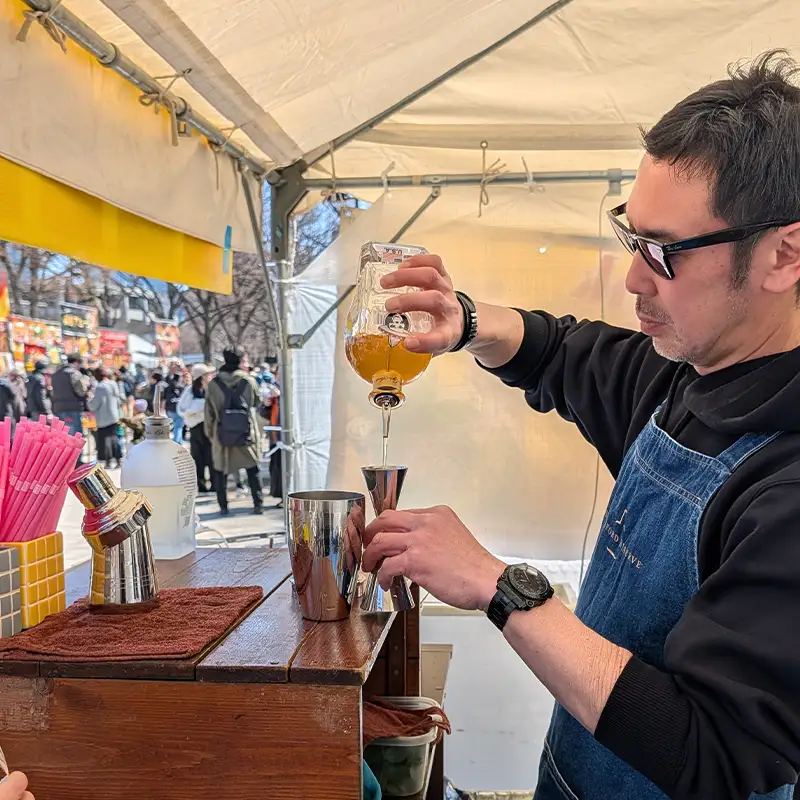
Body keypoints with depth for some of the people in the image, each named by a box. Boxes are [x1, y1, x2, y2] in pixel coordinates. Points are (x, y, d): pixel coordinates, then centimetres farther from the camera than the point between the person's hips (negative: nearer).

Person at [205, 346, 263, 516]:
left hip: (222, 435, 0)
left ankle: (223, 506, 15)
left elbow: (209, 413, 2)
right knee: (253, 470, 14)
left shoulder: (213, 384, -6)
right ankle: (258, 504, 11)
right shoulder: (249, 381, -9)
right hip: (247, 434, 0)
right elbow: (257, 402, 8)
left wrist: (210, 432, 13)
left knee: (220, 471, 15)